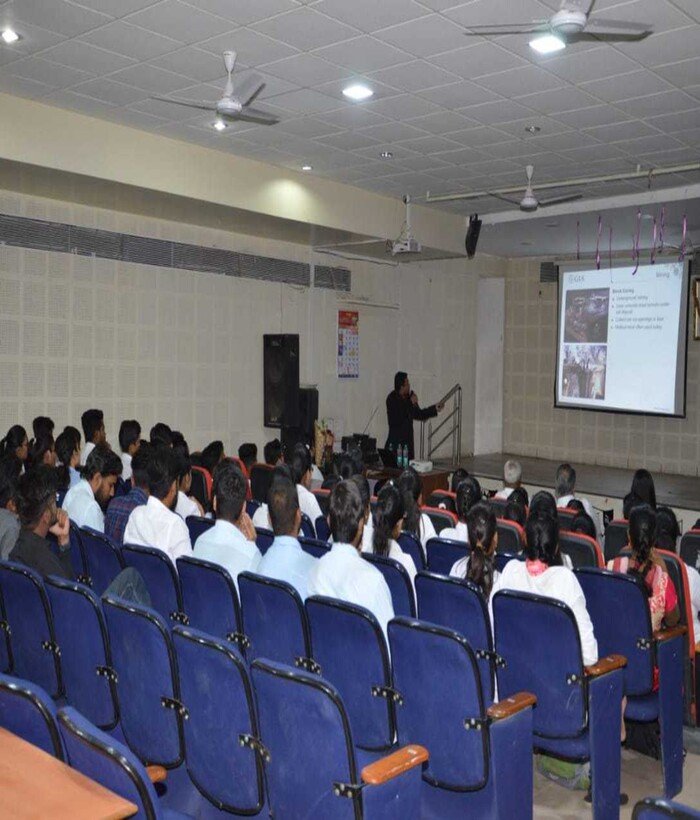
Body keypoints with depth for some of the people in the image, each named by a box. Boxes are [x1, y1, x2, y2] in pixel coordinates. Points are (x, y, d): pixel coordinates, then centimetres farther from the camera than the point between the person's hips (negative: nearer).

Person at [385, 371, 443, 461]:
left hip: (408, 441, 7)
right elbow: (398, 418, -23)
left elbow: (418, 415, 20)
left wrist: (434, 409, 13)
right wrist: (411, 404, -17)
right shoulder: (392, 399, -11)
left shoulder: (409, 397, 8)